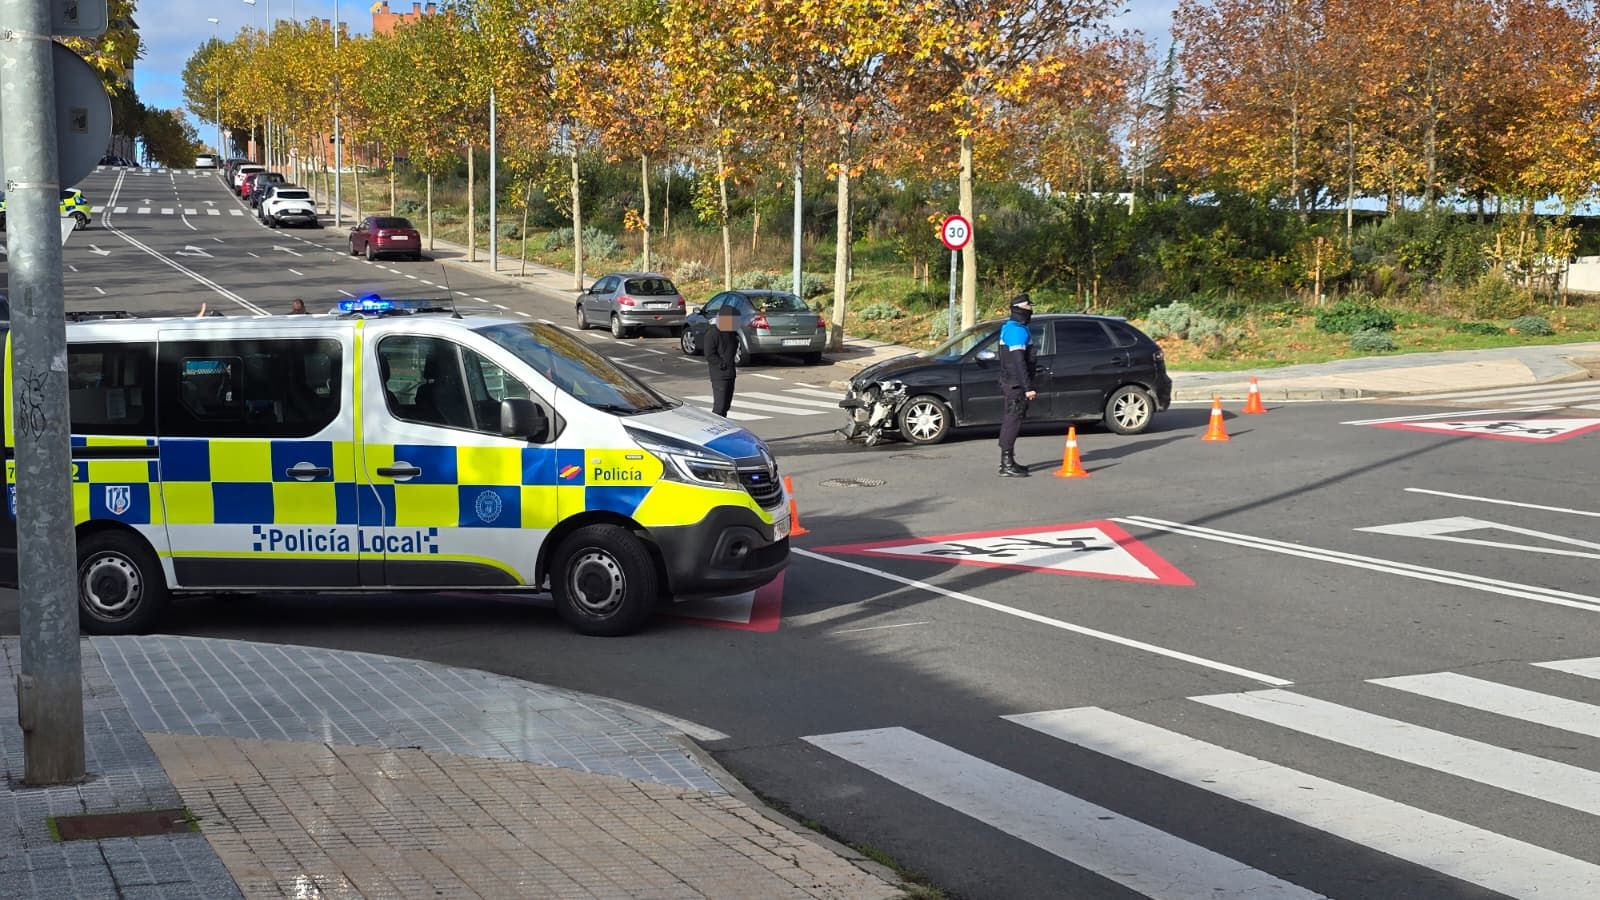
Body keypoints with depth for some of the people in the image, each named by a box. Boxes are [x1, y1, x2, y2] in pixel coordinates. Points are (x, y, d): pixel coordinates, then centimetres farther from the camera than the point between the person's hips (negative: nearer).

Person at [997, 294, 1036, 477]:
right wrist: (1028, 387, -23)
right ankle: (1007, 465, -11)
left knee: (1010, 420, 15)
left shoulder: (1008, 328, 16)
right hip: (1016, 384, -10)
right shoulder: (1017, 331, -17)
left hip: (1009, 382, 10)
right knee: (1013, 421, -10)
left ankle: (1007, 461, 23)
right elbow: (1019, 362, -23)